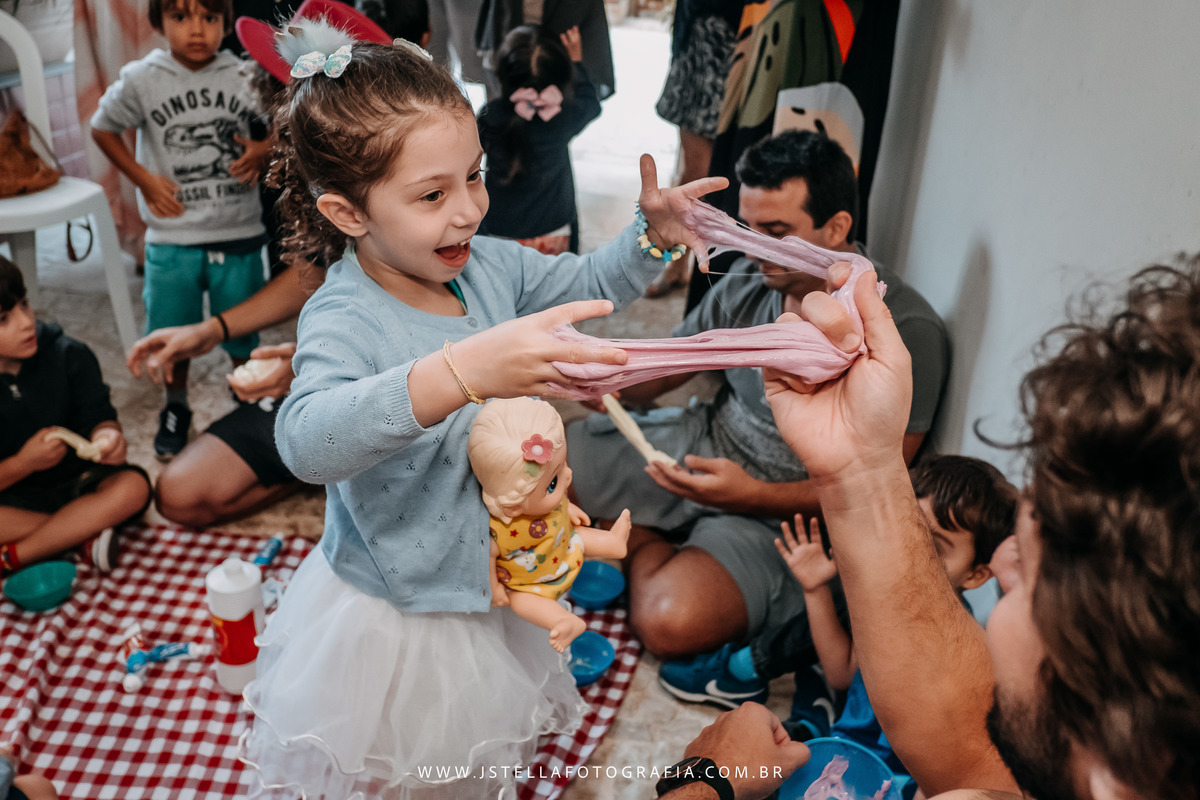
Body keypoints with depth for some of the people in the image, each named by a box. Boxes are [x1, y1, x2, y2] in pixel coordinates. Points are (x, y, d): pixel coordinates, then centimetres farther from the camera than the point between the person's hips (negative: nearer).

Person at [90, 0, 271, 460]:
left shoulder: (246, 77, -4)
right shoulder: (140, 80, -4)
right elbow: (103, 129, 8)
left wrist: (262, 151, -9)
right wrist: (143, 179, -2)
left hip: (239, 232, 0)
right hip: (172, 236, 0)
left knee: (243, 333, 12)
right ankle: (175, 409, 36)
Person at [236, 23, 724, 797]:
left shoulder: (489, 264, -9)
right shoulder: (344, 319, -29)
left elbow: (586, 283, 8)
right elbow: (308, 441, -49)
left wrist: (650, 234, -11)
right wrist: (463, 371, -62)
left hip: (490, 583, 6)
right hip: (394, 612, -6)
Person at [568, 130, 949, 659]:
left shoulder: (905, 333, -19)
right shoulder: (747, 283, -3)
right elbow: (658, 371, 7)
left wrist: (751, 495, -29)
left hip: (777, 510, -4)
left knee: (672, 623, -32)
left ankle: (639, 541, 0)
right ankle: (635, 536, 12)